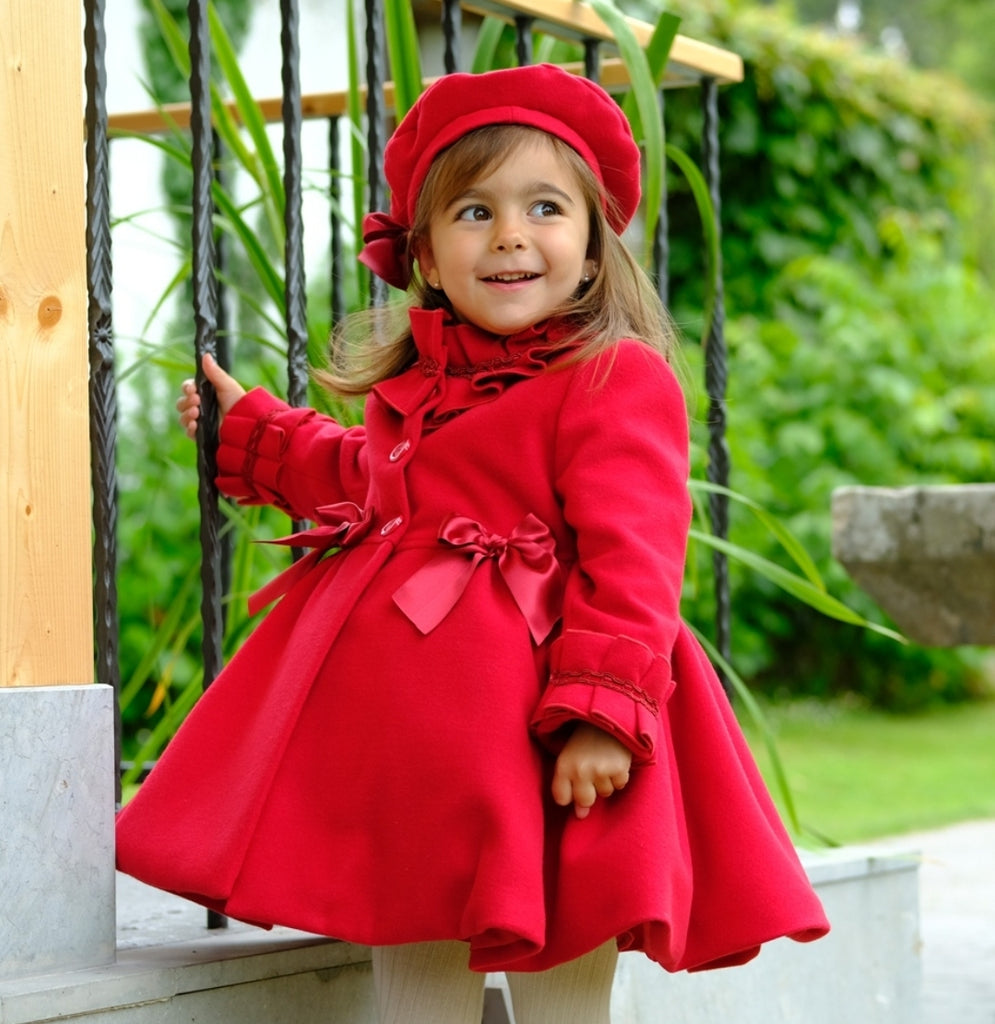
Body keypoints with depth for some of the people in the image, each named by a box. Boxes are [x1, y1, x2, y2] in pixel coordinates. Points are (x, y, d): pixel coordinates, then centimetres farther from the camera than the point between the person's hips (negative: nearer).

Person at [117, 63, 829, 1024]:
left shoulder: (617, 381, -11)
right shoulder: (413, 382, 13)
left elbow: (630, 559, -18)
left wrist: (605, 708, -26)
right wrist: (251, 432, 37)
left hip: (538, 717, -7)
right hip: (398, 708, 7)